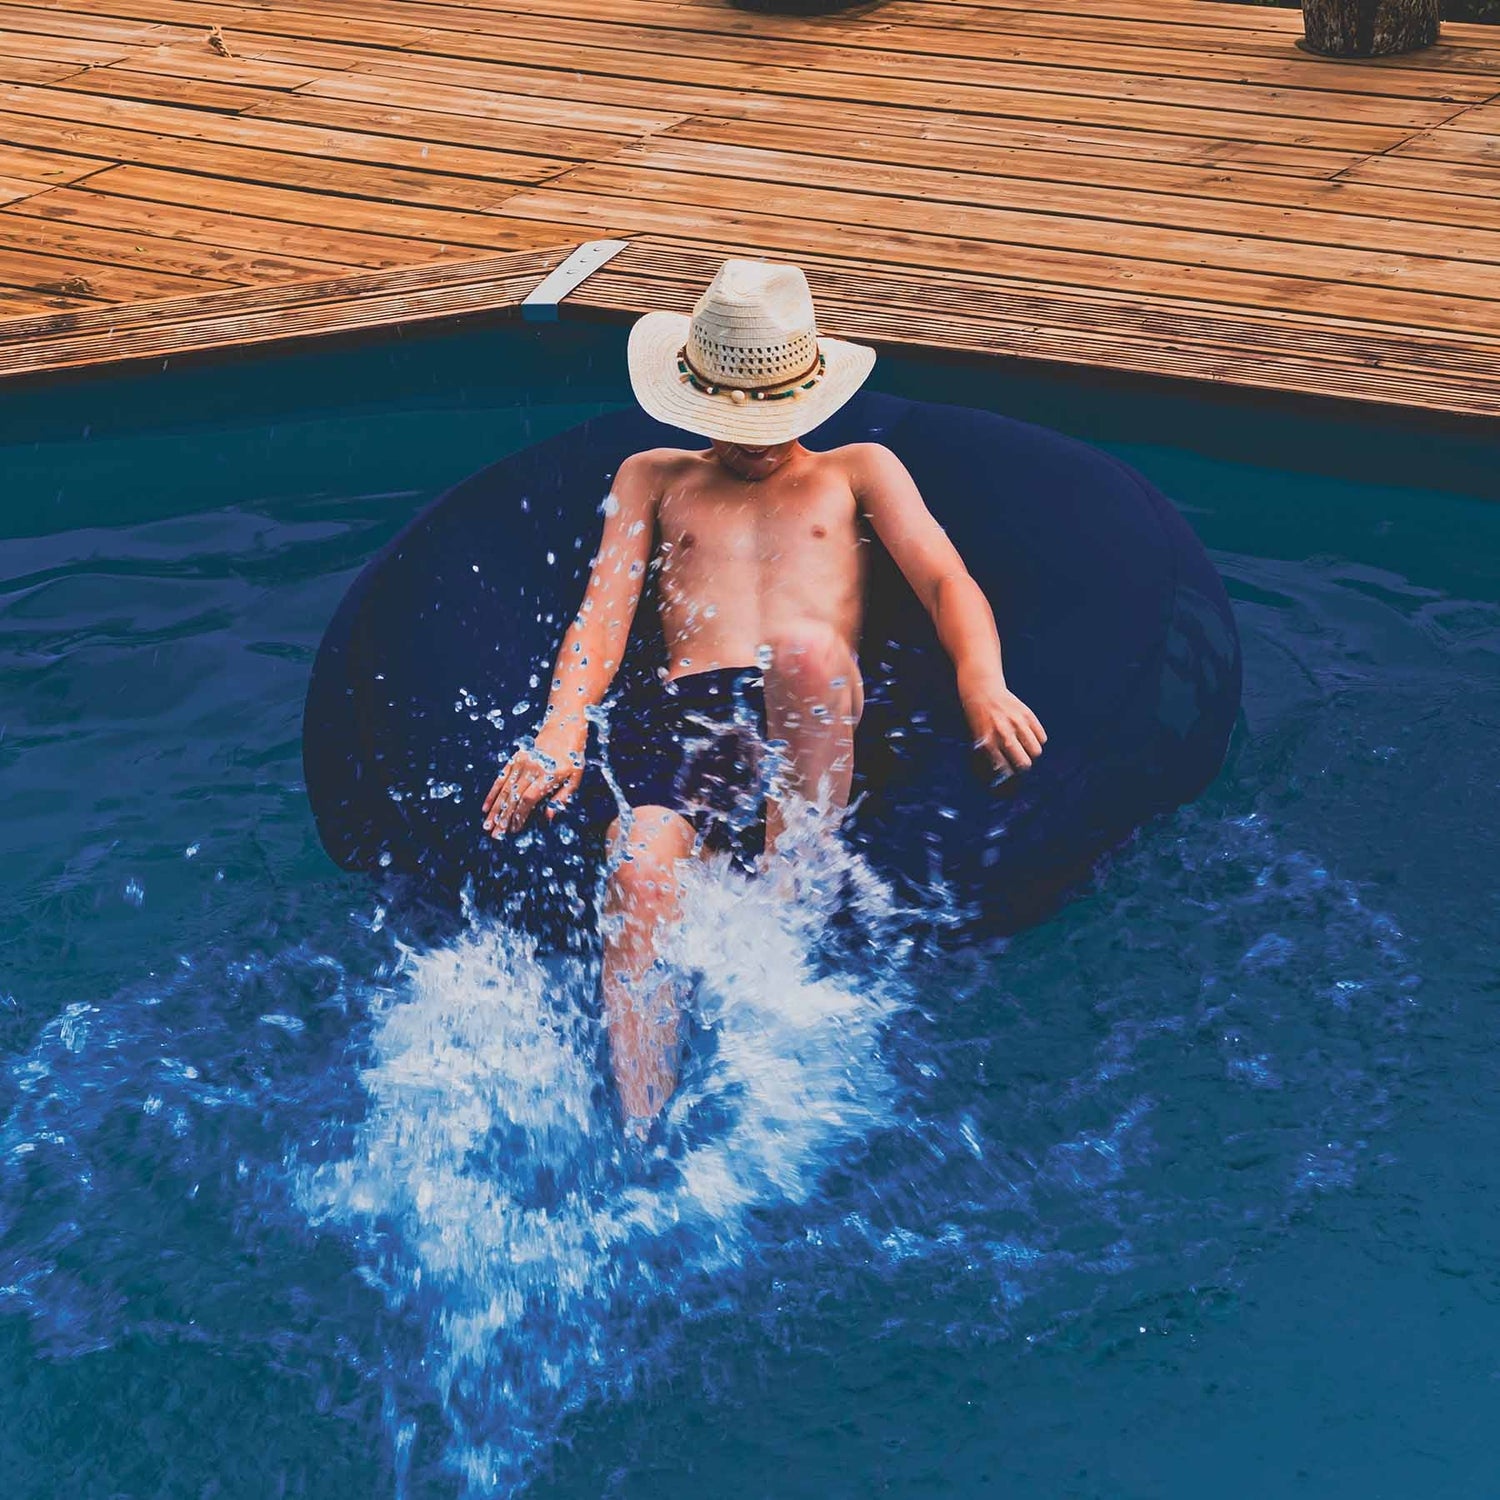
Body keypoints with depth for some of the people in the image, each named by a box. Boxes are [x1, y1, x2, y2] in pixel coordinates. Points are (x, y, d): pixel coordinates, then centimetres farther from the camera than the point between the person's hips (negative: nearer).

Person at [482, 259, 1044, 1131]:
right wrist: (561, 734, -5)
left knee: (807, 648, -39)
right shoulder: (654, 479, 31)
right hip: (680, 710, 1)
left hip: (813, 716, -1)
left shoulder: (858, 472, 28)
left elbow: (947, 581, 12)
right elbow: (604, 615, 17)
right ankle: (643, 1143, -40)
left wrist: (984, 683, -12)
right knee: (640, 870, -33)